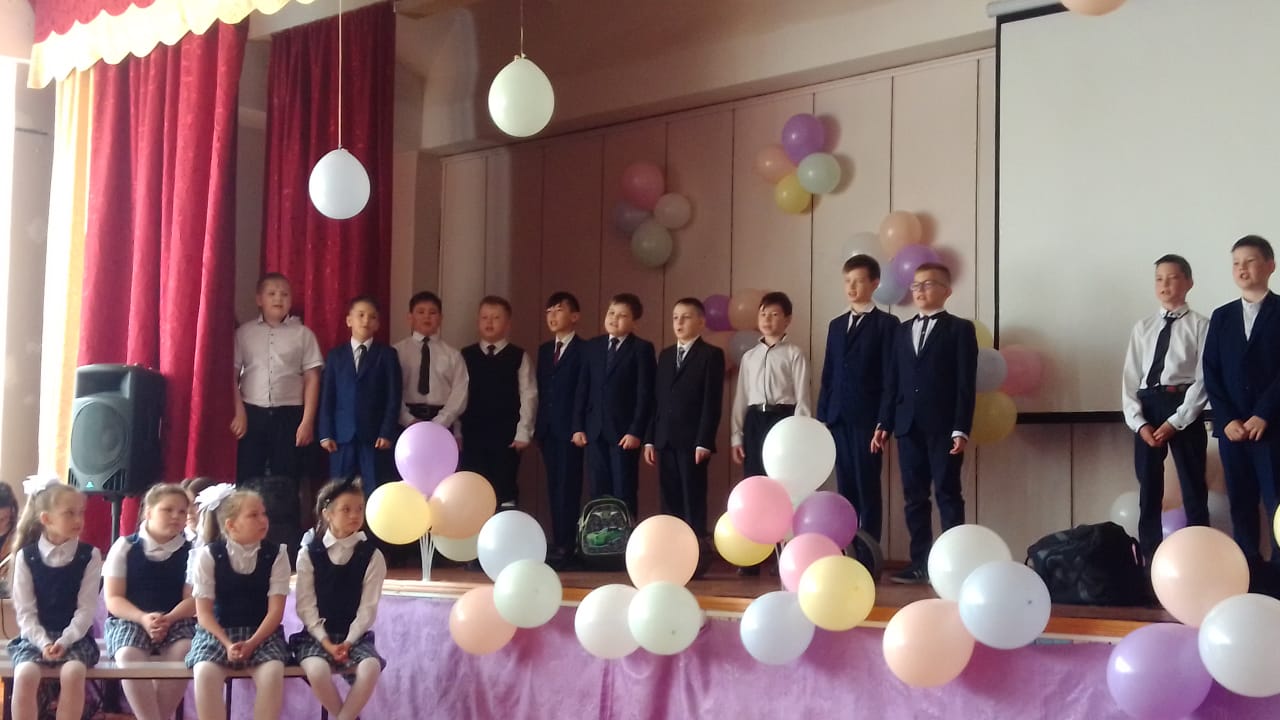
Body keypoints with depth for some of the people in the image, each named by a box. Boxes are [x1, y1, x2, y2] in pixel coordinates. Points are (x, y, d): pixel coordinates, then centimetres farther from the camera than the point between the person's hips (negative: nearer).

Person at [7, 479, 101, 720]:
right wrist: (43, 642, -17)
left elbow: (87, 607, -5)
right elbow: (25, 610, -3)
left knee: (73, 673, -32)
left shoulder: (90, 555, -1)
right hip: (35, 636, 0)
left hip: (74, 636, 0)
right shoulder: (26, 556, -1)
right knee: (25, 675, -30)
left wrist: (64, 641, -17)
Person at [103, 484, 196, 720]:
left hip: (175, 621, 1)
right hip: (129, 620, -1)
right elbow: (113, 600, -2)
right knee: (128, 654, -34)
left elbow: (192, 600, 0)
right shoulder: (125, 547, 4)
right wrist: (143, 618, -20)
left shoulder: (190, 552, 7)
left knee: (184, 651, -32)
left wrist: (168, 619, -20)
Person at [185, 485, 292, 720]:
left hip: (262, 632, 1)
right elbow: (204, 612, -5)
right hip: (218, 631, -1)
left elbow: (275, 609, -5)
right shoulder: (208, 555, -4)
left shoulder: (276, 554, -1)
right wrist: (227, 644, -20)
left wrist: (252, 643, -19)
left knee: (272, 671, -32)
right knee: (205, 672, -33)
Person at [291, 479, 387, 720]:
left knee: (371, 667, -32)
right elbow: (305, 605, -4)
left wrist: (348, 641, -15)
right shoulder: (309, 553, -2)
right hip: (316, 634, -1)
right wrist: (326, 642, -14)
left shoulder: (371, 556, 0)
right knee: (316, 669, -34)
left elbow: (368, 607, -3)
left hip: (354, 635, 1)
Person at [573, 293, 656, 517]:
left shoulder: (642, 349, -2)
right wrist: (578, 426, 5)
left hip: (625, 431, -4)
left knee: (624, 492, -2)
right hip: (595, 431, 5)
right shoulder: (593, 346, 12)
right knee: (598, 492, 6)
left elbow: (645, 394, -7)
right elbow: (582, 389, 12)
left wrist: (636, 431, -13)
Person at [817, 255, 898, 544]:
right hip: (838, 417, 5)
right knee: (845, 489, 7)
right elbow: (828, 374, 16)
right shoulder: (836, 325, 18)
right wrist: (822, 416, 9)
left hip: (867, 417, -5)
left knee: (868, 489, -4)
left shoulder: (886, 323, 0)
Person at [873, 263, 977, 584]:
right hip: (909, 426, 5)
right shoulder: (902, 331, 17)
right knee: (914, 496, 5)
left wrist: (961, 429, -13)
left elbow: (966, 383, -5)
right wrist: (884, 423, 7)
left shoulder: (960, 329, 2)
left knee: (948, 495, -2)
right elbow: (892, 381, 14)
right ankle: (921, 562, 9)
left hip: (943, 426, -5)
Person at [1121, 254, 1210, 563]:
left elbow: (1204, 380, -7)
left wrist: (1175, 422, -14)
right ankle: (1150, 560, 16)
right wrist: (1139, 422, -6)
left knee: (1193, 490, 5)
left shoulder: (1200, 325, -1)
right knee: (1149, 491, 9)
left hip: (1184, 408, -4)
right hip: (1147, 408, 4)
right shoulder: (1143, 327, 11)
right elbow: (1130, 378, 7)